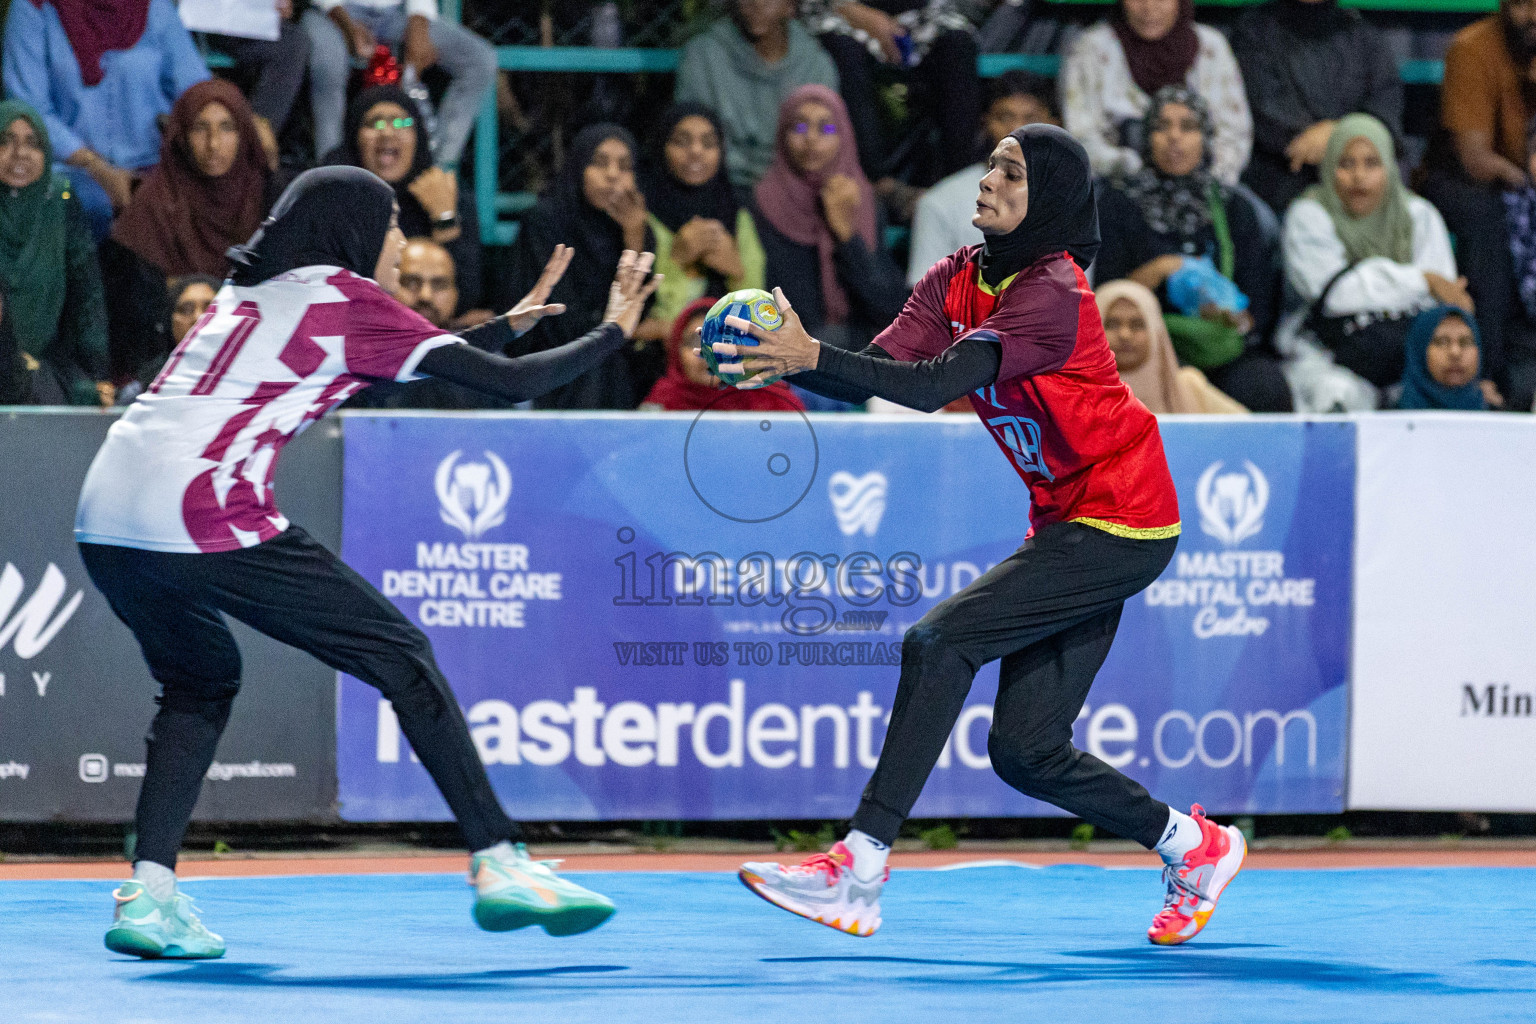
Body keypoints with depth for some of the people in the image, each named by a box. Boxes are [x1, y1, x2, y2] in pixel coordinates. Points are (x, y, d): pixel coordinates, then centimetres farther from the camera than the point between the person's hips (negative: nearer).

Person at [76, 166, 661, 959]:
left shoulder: (252, 289, 27)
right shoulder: (346, 297, 6)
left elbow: (392, 357, 41)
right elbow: (509, 385, 5)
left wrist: (505, 322, 45)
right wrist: (614, 331, 20)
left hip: (103, 518, 7)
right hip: (207, 514, -7)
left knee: (202, 679, 28)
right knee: (402, 660, 4)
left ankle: (148, 895, 12)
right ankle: (497, 865, 1)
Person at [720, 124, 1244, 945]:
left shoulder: (1052, 293, -20)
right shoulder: (957, 279, 5)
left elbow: (937, 383, -31)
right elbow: (880, 373, -7)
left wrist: (813, 356, -40)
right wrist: (787, 363, -25)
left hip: (1119, 525, -9)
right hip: (1068, 526, 9)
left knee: (939, 642, -19)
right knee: (1024, 750, 4)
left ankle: (859, 872, -19)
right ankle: (1192, 847, 24)